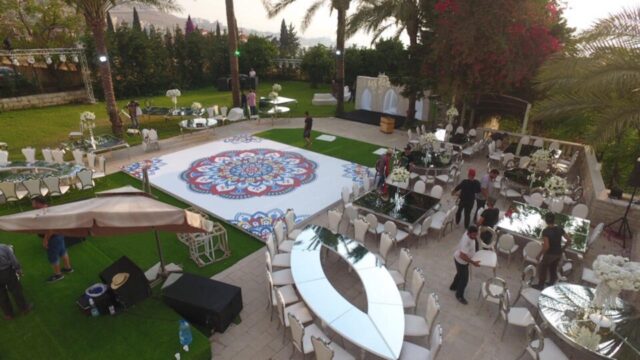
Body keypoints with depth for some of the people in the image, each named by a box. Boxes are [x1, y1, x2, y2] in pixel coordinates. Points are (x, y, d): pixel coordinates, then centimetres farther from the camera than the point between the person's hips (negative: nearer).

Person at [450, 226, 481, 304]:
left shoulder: (468, 234, -13)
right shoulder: (466, 242, -40)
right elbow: (462, 256, -38)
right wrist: (473, 262, -31)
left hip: (458, 258, 9)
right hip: (461, 261, -9)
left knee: (460, 274, 30)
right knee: (464, 279, 9)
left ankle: (453, 286, 53)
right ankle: (459, 295, 31)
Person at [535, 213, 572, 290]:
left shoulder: (546, 231, -26)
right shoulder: (560, 229, -6)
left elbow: (546, 246, -28)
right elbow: (569, 240, 0)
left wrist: (539, 255, -15)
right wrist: (562, 249, 13)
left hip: (550, 254, -6)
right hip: (558, 254, 6)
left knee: (542, 268, 15)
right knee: (553, 269, 25)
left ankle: (541, 285, 27)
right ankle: (552, 284, 41)